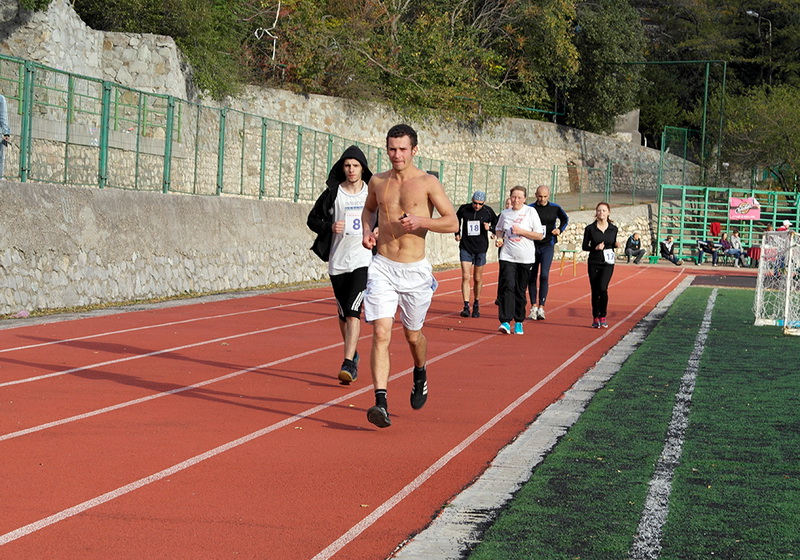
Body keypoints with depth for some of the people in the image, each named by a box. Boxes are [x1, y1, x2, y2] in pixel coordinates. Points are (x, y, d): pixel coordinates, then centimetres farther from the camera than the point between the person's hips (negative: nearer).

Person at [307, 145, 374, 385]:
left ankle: (347, 364, -21)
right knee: (343, 313, 12)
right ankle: (353, 355, 33)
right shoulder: (332, 193, 2)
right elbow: (312, 219, 9)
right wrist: (329, 226, -10)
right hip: (337, 260, 2)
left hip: (363, 259, -2)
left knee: (353, 310, -16)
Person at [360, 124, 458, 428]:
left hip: (415, 270, -1)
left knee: (412, 334, 14)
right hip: (382, 267, 1)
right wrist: (367, 231, 7)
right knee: (381, 334, -12)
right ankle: (381, 403, -17)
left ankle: (420, 375, 47)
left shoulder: (428, 183, -4)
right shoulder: (377, 182, 6)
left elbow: (452, 223, -4)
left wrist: (421, 222, -20)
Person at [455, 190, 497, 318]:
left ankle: (476, 305, 25)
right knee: (465, 277, -11)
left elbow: (496, 224, 10)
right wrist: (457, 233, 12)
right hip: (465, 247, 0)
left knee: (477, 279, 8)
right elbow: (457, 219, 20)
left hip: (481, 248, 0)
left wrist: (490, 228, -10)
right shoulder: (464, 209, -2)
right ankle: (466, 307, -11)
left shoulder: (488, 211, -4)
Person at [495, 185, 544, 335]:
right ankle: (505, 322, -18)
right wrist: (499, 238, 5)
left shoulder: (530, 212, -1)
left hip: (525, 258, -1)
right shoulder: (505, 213, 8)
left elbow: (540, 235, -4)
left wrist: (521, 231, -14)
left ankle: (519, 322, 17)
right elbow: (498, 229, 27)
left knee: (520, 291, 5)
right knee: (508, 287, -13)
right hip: (507, 256, 1)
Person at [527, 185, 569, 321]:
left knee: (544, 275, -13)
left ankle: (541, 307, -11)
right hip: (532, 246, 1)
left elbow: (565, 219, 21)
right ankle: (534, 306, 15)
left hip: (547, 246, -1)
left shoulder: (555, 208, 2)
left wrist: (560, 229, 4)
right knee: (532, 277, 5)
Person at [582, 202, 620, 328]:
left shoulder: (613, 229, 5)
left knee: (602, 288, -18)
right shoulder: (590, 228, -2)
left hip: (608, 263, 0)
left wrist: (615, 245, -5)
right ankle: (595, 318, 17)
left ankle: (603, 317, -3)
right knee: (595, 291, 3)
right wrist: (595, 248, -16)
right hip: (594, 263, 0)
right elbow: (584, 246, 1)